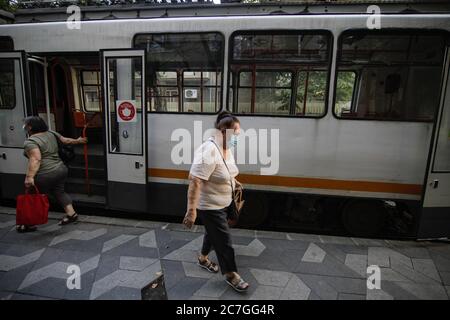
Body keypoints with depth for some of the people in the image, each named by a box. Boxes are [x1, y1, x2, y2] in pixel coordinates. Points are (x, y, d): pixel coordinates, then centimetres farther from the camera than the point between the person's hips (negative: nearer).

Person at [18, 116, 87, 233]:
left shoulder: (30, 142, -13)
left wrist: (29, 177, -25)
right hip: (61, 169, 7)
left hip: (45, 175, -7)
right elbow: (65, 140, 21)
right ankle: (71, 213, 19)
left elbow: (35, 160, -23)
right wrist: (78, 141, 37)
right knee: (59, 192, 19)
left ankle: (30, 224, 17)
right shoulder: (51, 134, 9)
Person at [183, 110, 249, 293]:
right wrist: (191, 210, -33)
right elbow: (195, 181, -32)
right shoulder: (209, 151, -29)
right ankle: (231, 274, 22)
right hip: (209, 206, -9)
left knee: (213, 232, 24)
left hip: (221, 203, 9)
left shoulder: (225, 148, 1)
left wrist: (232, 180, 24)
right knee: (224, 240, 3)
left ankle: (203, 258, 46)